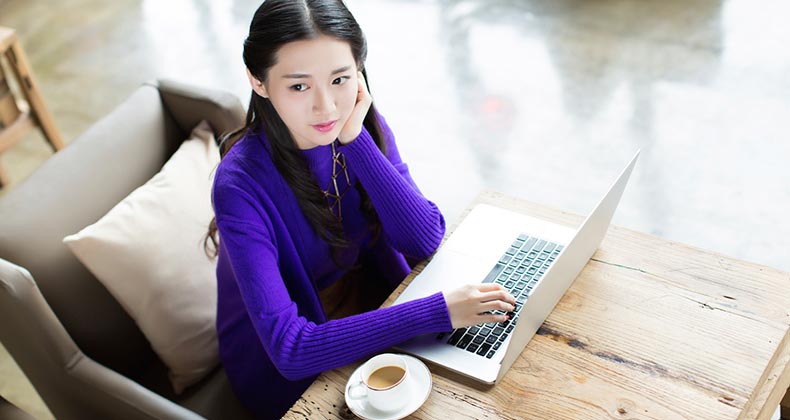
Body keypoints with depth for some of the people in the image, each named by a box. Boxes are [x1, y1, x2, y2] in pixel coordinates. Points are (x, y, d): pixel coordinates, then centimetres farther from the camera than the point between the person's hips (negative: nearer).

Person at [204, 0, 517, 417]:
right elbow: (288, 349, -33)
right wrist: (438, 311, -37)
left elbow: (425, 242, -16)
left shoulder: (362, 125, -11)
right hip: (285, 369, -5)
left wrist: (357, 140, -26)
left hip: (375, 306, 5)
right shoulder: (242, 185, -28)